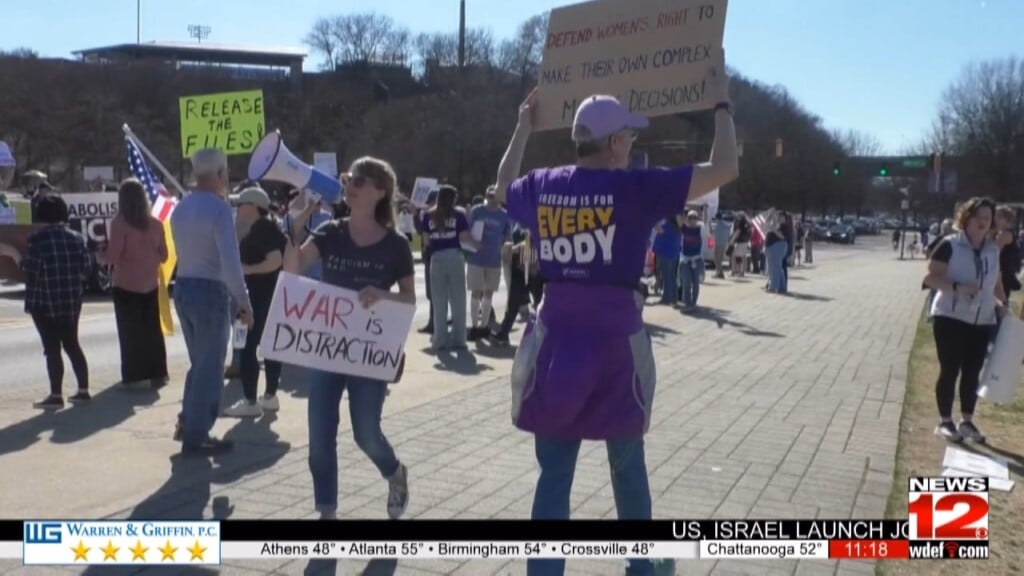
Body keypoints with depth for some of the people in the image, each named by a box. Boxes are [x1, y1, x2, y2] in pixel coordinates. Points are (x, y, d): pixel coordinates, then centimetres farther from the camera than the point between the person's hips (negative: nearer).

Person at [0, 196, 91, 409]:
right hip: (72, 301, 5)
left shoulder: (38, 239, -11)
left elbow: (30, 271, -11)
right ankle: (83, 390, 15)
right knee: (72, 345, 14)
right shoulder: (76, 238, 4)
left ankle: (56, 395, 2)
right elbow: (87, 269, 3)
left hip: (44, 302, -5)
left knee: (52, 348, 0)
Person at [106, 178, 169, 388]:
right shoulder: (155, 224, 0)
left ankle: (136, 375, 5)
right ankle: (157, 374, 16)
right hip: (150, 284, 4)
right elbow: (163, 255, 6)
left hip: (126, 285, -4)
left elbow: (113, 256, -14)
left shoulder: (119, 223, -13)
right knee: (152, 329, 12)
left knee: (130, 331, 4)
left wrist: (103, 253, 6)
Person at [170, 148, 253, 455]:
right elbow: (230, 261, -22)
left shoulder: (180, 208, 11)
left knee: (199, 362, 21)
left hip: (183, 287, 8)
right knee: (210, 366, 3)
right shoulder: (219, 208, -16)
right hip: (210, 291, -8)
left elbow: (186, 252, 12)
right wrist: (243, 300, -15)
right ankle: (196, 436, 9)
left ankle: (188, 423, 26)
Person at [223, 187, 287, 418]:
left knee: (248, 346, -8)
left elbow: (276, 261, -26)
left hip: (262, 296, -11)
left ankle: (250, 402, -6)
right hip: (267, 295, 11)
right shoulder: (259, 228, 15)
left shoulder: (262, 229, -17)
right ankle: (270, 396, 20)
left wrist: (248, 269, -20)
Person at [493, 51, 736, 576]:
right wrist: (721, 104, 6)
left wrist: (523, 127, 35)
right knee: (627, 465, 19)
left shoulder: (541, 187, 3)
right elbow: (724, 169, -9)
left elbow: (503, 188, 27)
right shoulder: (636, 189, -10)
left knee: (553, 472, 10)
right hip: (615, 341, -3)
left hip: (555, 340, 3)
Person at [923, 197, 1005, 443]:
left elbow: (996, 282, 20)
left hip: (982, 322, 5)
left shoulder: (993, 249, 9)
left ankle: (967, 421, 23)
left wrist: (1002, 304, 5)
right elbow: (930, 277, -13)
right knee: (949, 370, 1)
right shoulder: (950, 245, -9)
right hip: (950, 318, -5)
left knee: (972, 373, 11)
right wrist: (958, 287, -25)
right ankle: (945, 422, 12)